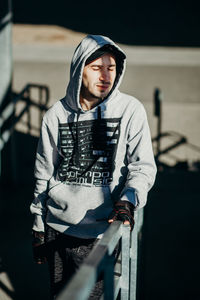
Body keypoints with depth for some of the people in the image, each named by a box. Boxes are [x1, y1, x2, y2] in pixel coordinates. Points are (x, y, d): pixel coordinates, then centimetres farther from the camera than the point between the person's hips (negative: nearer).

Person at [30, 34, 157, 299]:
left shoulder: (130, 110, -5)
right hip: (57, 229, 3)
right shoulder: (57, 115, 1)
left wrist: (127, 201, -23)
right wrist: (38, 229, 12)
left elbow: (143, 166, -3)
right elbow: (44, 175, 9)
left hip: (102, 232, -2)